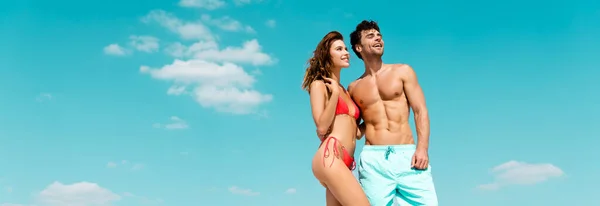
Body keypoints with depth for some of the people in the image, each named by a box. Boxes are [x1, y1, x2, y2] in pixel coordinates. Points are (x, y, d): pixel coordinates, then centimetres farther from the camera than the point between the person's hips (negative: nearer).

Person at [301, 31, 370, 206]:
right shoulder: (319, 85, 5)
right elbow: (322, 127, -7)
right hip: (330, 157, -8)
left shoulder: (345, 91, 27)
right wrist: (335, 92, -5)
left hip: (344, 162, 8)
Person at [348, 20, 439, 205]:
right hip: (373, 159, 1)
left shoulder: (403, 71, 12)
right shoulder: (354, 88, 17)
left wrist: (422, 148, -8)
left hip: (408, 156, -1)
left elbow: (420, 111, 5)